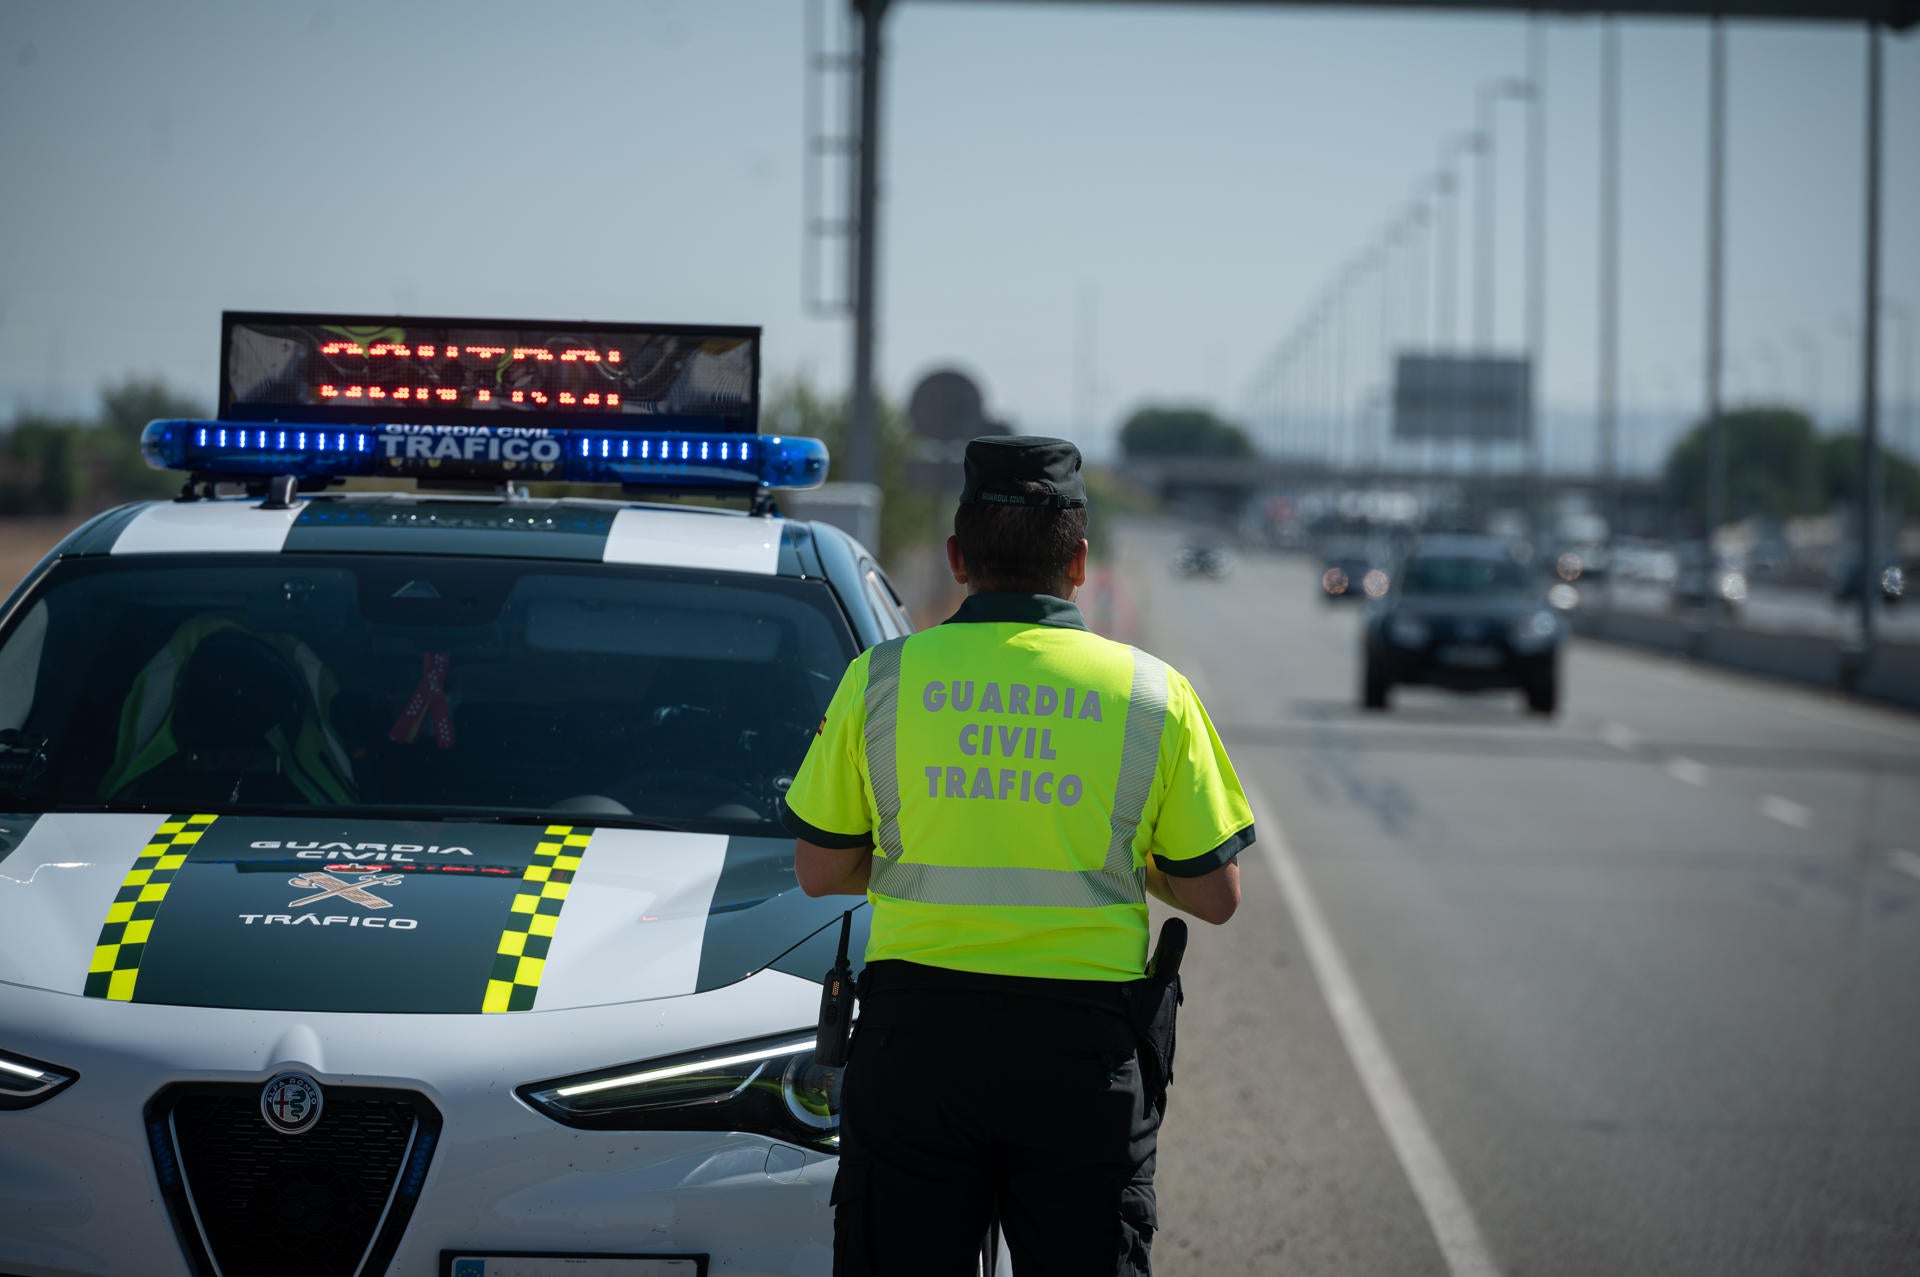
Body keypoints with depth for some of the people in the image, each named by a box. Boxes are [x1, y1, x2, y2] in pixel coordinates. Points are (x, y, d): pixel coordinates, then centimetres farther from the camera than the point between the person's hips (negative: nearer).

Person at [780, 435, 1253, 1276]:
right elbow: (1215, 897, 6)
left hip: (914, 1035, 0)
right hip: (1085, 1048, 0)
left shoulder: (881, 678, 2)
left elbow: (819, 871, 8)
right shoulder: (1153, 693, 1)